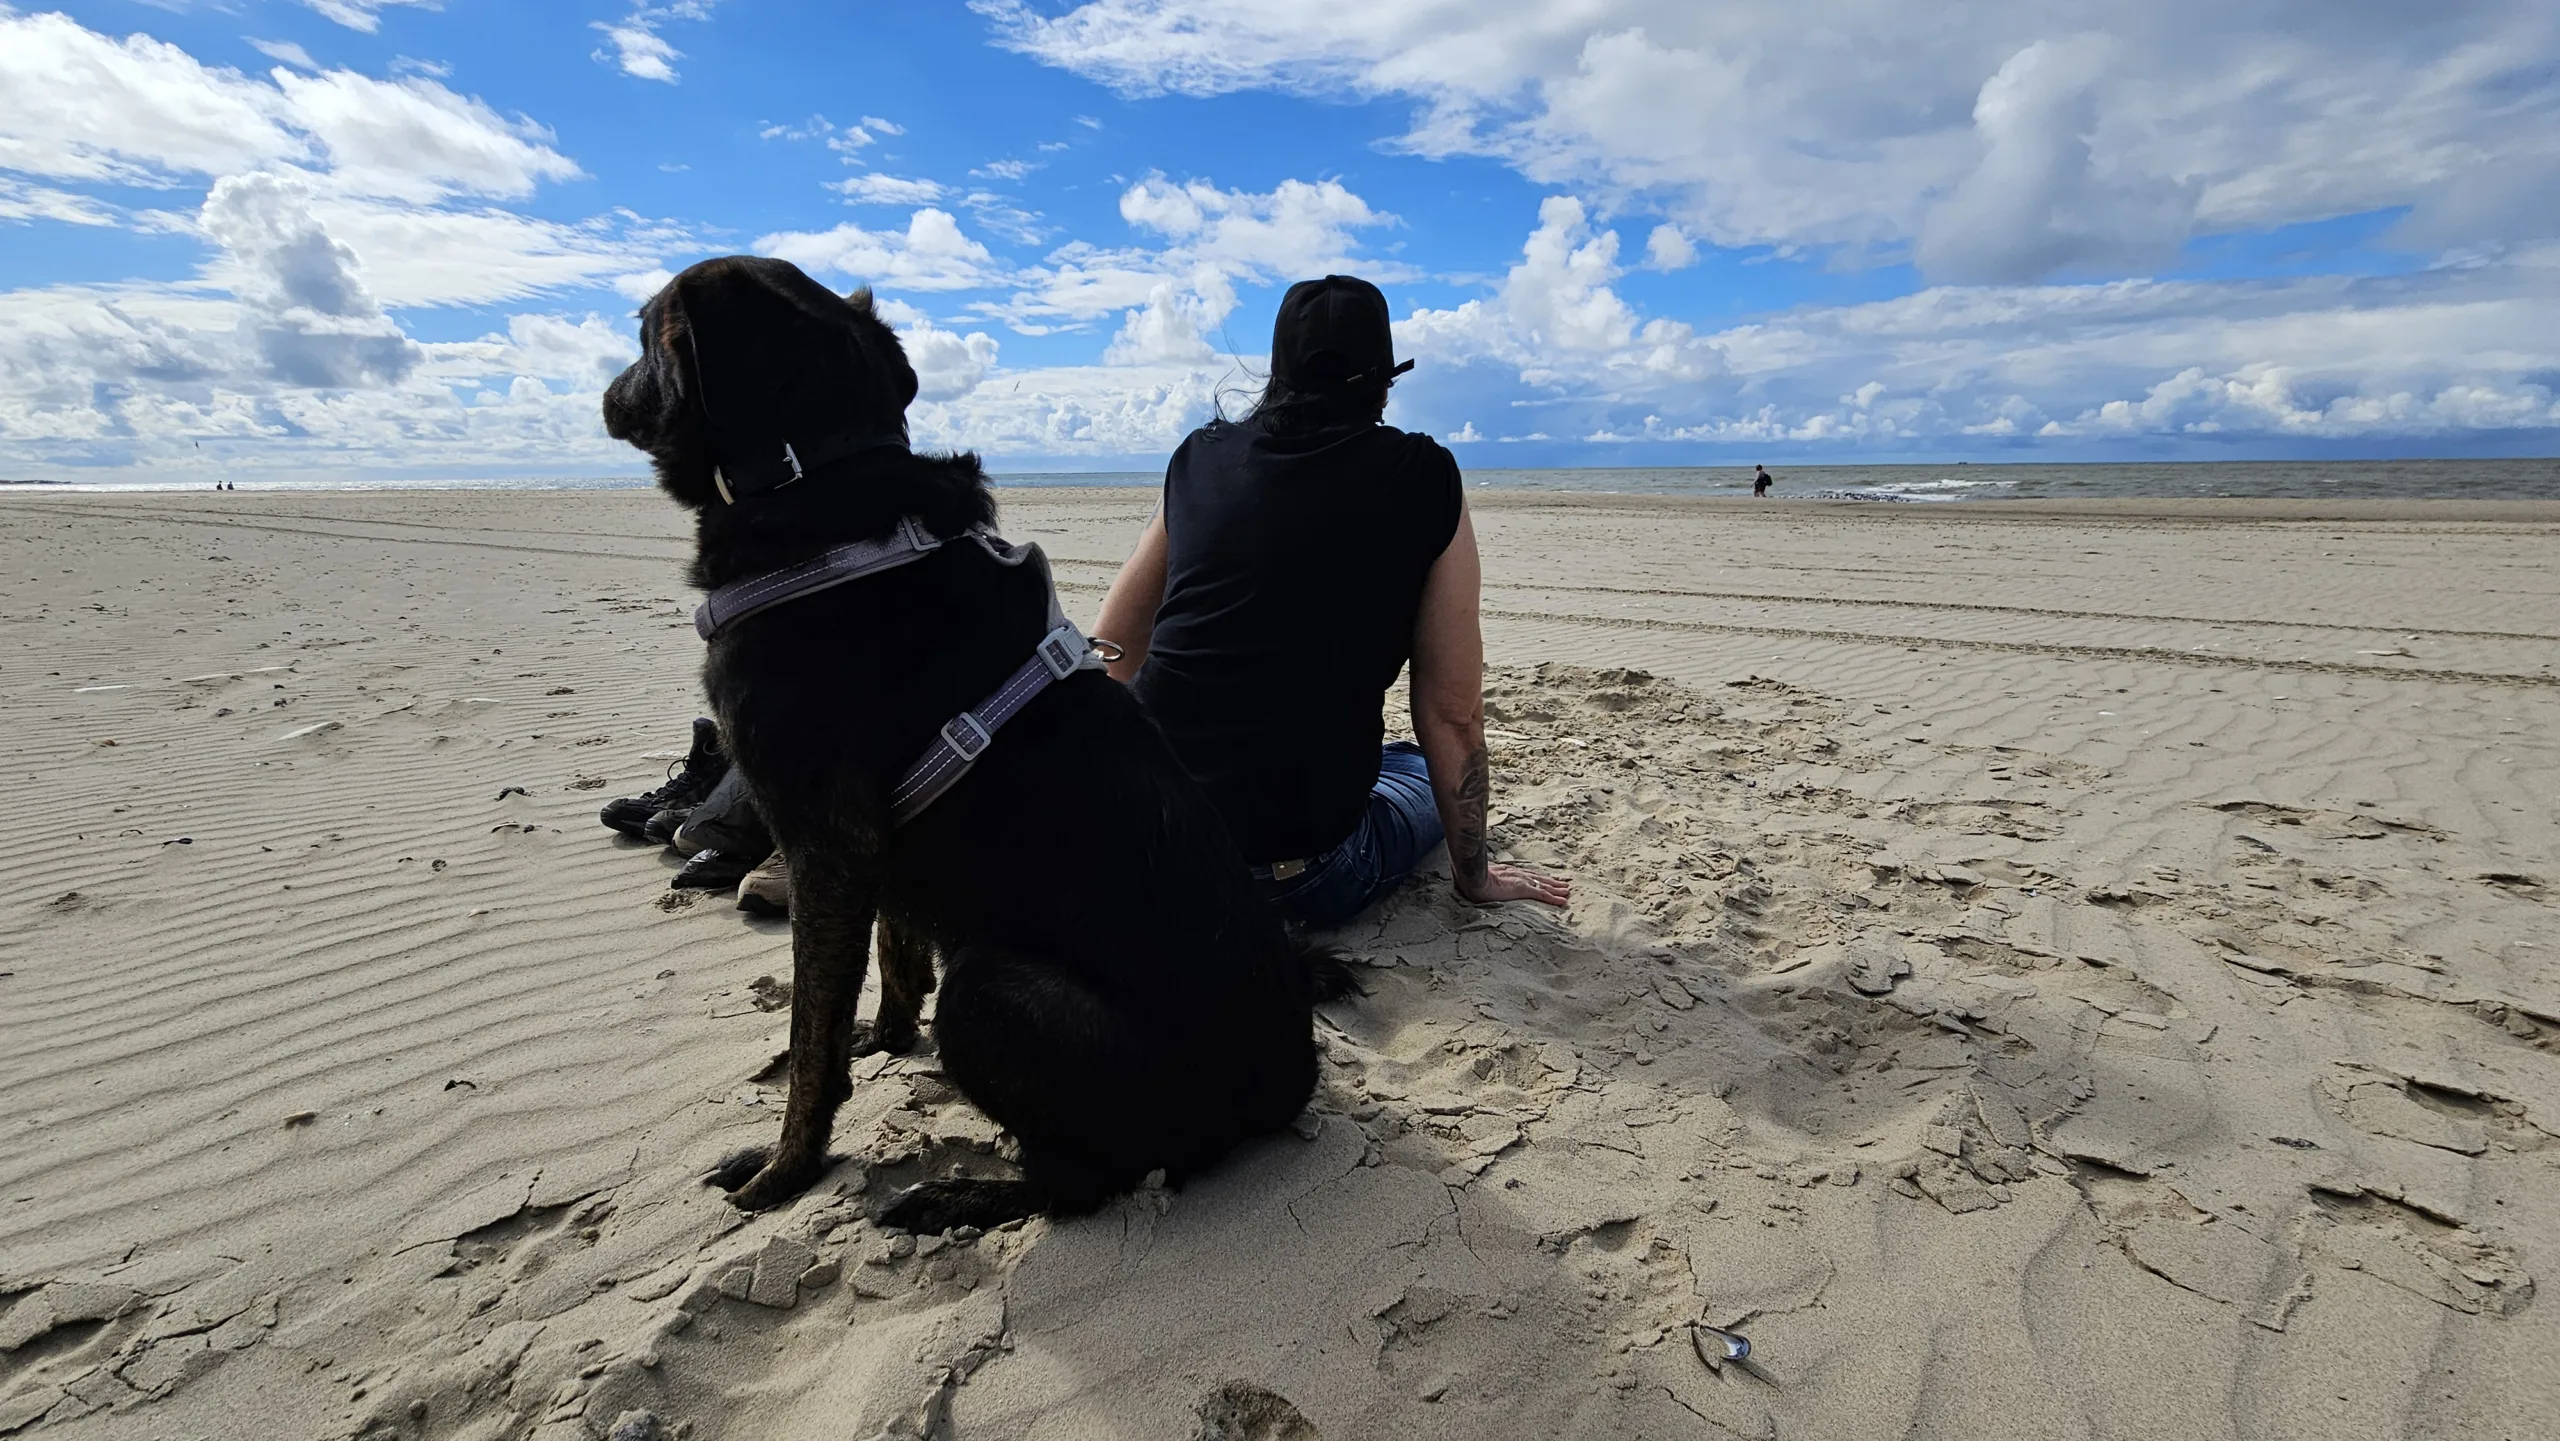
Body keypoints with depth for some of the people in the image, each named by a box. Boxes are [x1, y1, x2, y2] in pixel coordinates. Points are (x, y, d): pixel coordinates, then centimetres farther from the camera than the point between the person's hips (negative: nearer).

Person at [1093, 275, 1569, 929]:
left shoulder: (1202, 456, 5)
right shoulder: (1427, 480, -5)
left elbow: (1109, 653, 12)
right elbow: (1451, 713, -2)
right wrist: (1475, 874, 12)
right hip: (1295, 872, -2)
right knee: (1426, 769, 28)